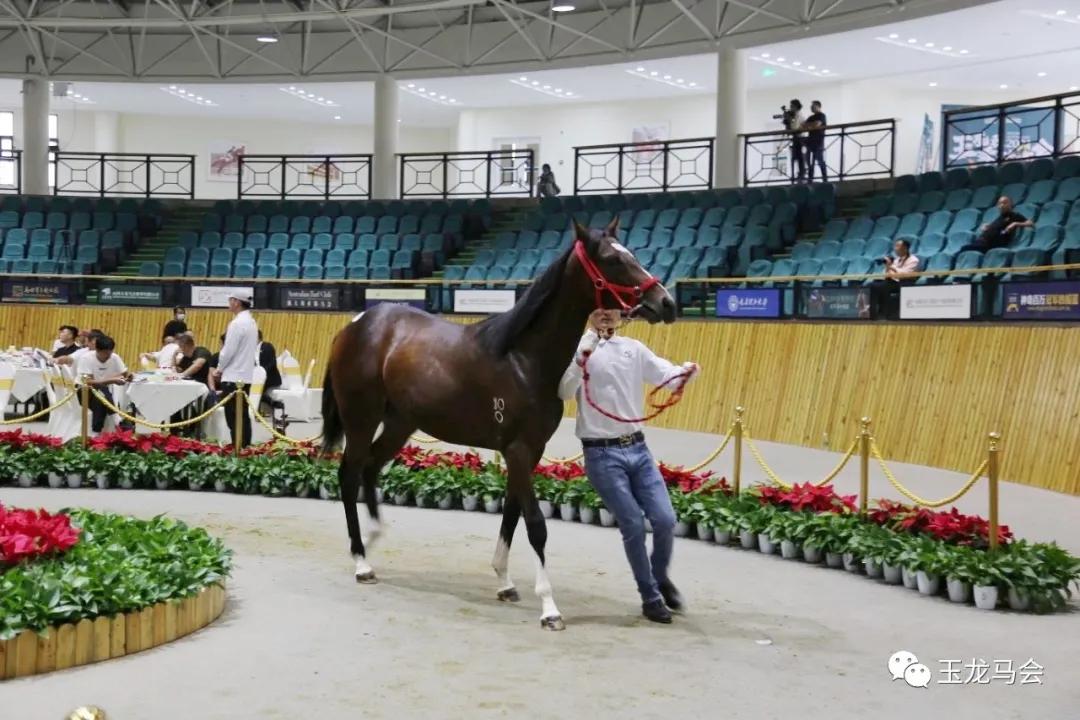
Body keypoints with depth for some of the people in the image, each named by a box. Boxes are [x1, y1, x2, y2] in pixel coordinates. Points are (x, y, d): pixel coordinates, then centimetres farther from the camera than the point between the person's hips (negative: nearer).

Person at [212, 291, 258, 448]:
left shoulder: (237, 323, -16)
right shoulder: (251, 322, 13)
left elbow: (229, 350, -16)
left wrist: (219, 369, 0)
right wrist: (222, 369, 18)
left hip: (233, 376, -9)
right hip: (245, 375, 9)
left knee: (234, 418, -6)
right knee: (243, 416, 10)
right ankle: (245, 447, 12)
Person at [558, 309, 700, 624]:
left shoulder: (634, 349, 9)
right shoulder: (577, 349, -2)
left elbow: (667, 375, -2)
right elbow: (564, 392, -15)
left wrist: (686, 371, -24)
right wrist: (583, 358, -28)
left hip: (638, 448, 4)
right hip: (601, 454, -4)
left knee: (666, 520, 1)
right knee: (633, 525, -3)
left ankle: (661, 577, 30)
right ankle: (650, 597, 15)